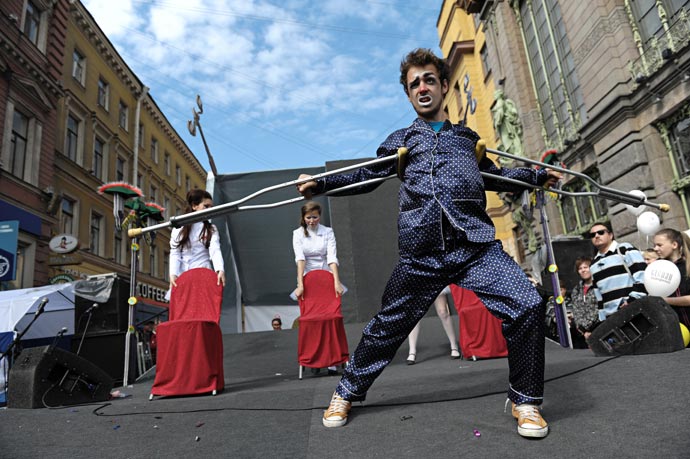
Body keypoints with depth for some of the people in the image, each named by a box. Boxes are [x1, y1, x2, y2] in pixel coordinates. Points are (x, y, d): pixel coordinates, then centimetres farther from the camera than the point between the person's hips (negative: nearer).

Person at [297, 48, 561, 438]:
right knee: (388, 327, 4)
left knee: (527, 306, -16)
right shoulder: (400, 140, 20)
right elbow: (366, 177, 18)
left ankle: (526, 400, 9)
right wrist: (320, 183, 7)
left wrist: (537, 175, 27)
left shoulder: (468, 138, 25)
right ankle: (347, 393, 28)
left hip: (477, 247, 2)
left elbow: (493, 176, 36)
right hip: (421, 255, -1)